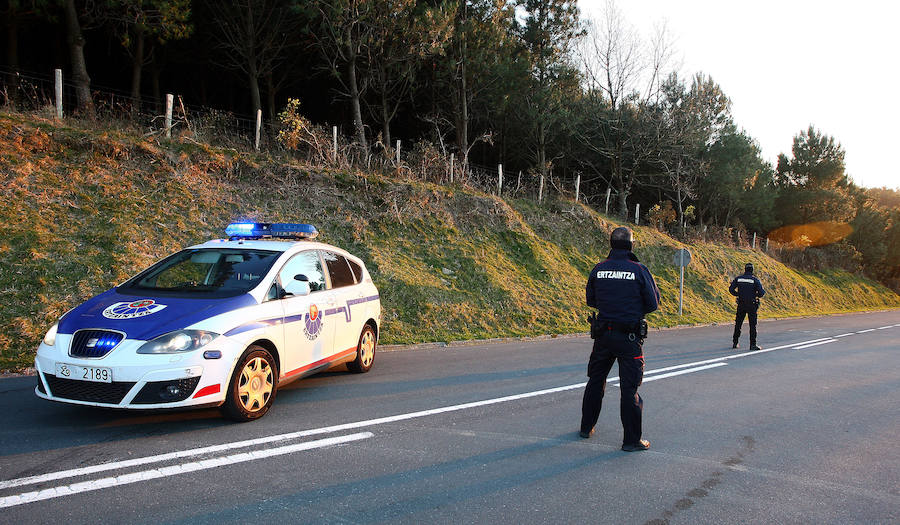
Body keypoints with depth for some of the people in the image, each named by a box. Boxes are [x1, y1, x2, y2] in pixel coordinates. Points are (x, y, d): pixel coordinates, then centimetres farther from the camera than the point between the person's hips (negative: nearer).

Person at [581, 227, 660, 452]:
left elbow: (591, 301, 10)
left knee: (595, 381, 18)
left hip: (602, 333, 4)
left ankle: (586, 427, 29)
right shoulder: (639, 270, -10)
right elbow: (653, 303, -4)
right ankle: (632, 440, 7)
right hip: (629, 337, -3)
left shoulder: (598, 269, -1)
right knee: (629, 388, 2)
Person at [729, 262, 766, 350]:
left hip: (741, 304, 3)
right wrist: (757, 295, 9)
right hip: (752, 305, -3)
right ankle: (753, 345, -1)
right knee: (752, 325, 2)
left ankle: (735, 343, 19)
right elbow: (761, 292, -13)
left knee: (738, 324, 14)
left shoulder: (738, 278, 0)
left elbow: (731, 289, -3)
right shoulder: (755, 279, -8)